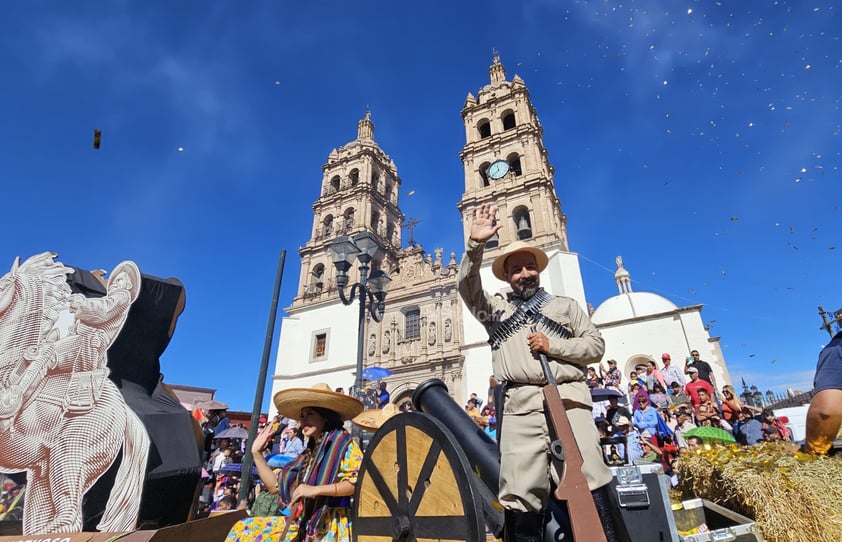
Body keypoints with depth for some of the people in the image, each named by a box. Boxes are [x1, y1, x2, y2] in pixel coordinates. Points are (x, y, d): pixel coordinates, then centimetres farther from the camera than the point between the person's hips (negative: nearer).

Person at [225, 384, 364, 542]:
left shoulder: (344, 443, -5)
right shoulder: (308, 454, 18)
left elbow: (358, 482, -18)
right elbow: (274, 485, 17)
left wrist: (316, 490, -23)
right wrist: (257, 453, 14)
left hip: (329, 526, -8)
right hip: (302, 524, 8)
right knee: (244, 529, -4)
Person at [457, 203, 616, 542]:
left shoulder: (566, 305, 22)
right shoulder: (496, 309, 19)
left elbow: (596, 345, 14)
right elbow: (468, 289, 1)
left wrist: (552, 346, -2)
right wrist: (475, 246, -13)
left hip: (567, 399, 1)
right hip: (520, 405, 0)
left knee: (589, 484, -6)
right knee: (521, 493, -3)